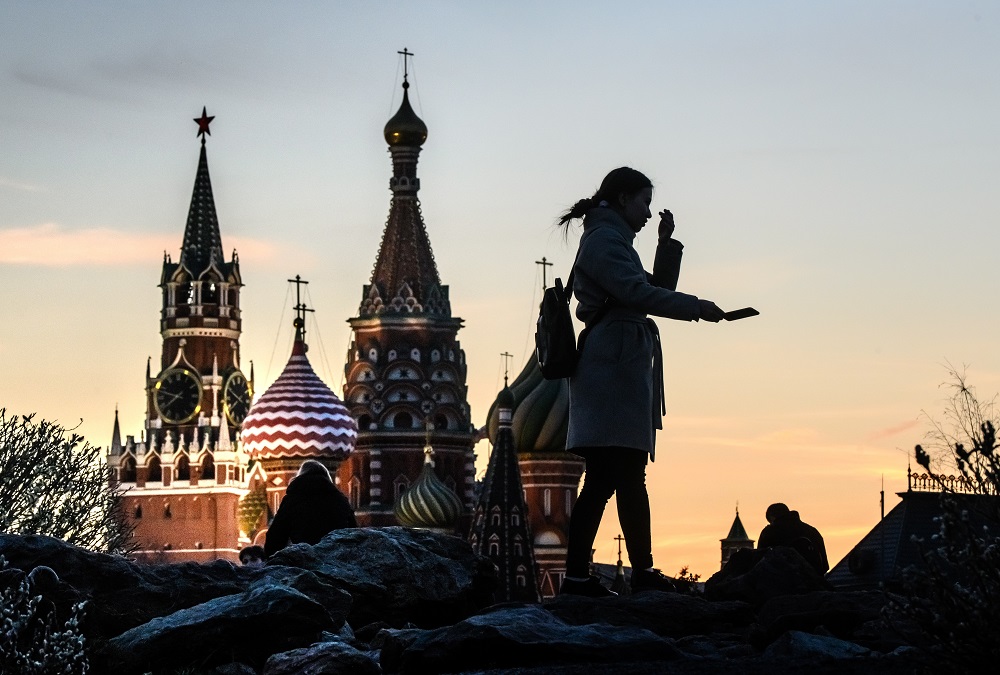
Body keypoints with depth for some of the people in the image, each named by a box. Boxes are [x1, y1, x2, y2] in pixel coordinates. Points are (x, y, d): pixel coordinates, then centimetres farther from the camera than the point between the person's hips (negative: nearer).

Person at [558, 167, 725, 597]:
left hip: (626, 367, 11)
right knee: (605, 477, -13)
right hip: (613, 363, -11)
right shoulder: (603, 238, -5)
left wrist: (667, 243, 18)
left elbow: (654, 290, 26)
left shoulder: (613, 240, 27)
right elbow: (636, 292, -18)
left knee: (630, 476, 8)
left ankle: (643, 572, 9)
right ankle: (576, 574, -14)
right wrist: (694, 307, -17)